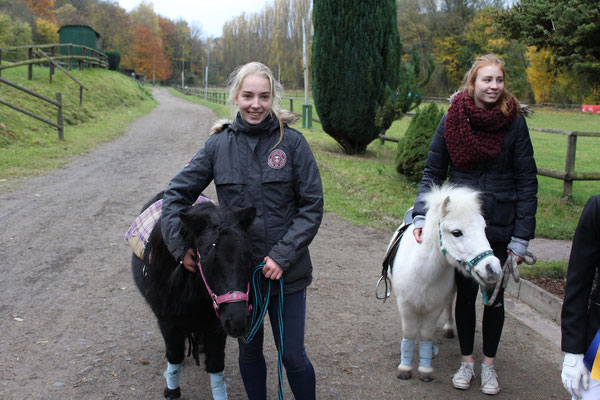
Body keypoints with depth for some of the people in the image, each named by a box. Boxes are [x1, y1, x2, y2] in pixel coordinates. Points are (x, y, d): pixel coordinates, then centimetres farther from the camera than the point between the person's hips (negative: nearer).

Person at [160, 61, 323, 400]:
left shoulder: (292, 142, -7)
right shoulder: (219, 145, -2)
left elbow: (312, 206, -8)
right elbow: (177, 193, 4)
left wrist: (283, 255, -15)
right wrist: (181, 245, -7)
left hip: (286, 270, -2)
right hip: (237, 269, 2)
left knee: (293, 355, 6)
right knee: (249, 350, 19)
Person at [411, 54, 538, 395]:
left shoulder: (514, 123, -8)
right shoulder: (452, 121, -4)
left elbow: (527, 183, -6)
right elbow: (433, 173, 1)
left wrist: (521, 237, -10)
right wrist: (422, 215, -11)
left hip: (500, 226, -1)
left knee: (495, 295, 12)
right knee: (465, 293, 12)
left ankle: (489, 364, 30)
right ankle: (467, 360, 30)